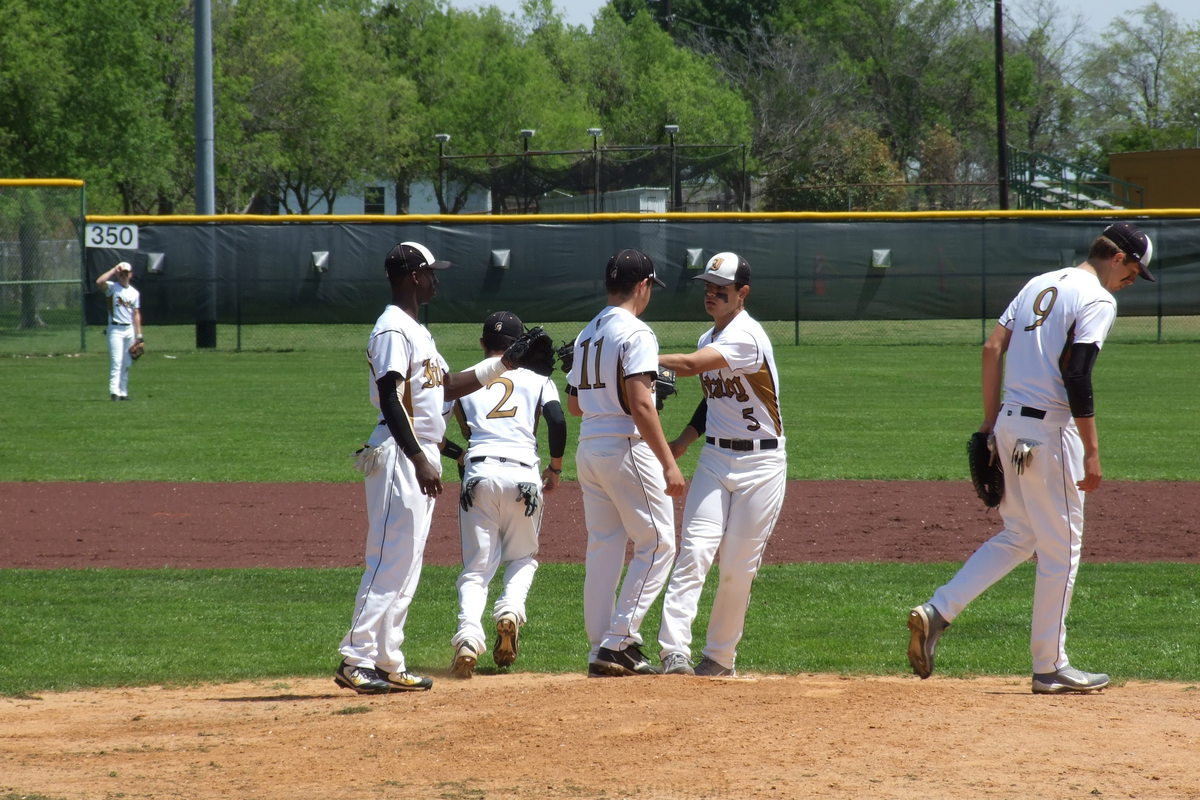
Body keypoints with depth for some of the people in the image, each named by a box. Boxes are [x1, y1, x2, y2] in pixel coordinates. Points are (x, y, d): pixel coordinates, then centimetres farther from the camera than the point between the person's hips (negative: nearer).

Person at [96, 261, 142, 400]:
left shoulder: (134, 293, 13)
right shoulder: (112, 287, -1)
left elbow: (136, 314, 14)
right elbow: (99, 282, -22)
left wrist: (138, 335, 9)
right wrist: (114, 270, -14)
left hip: (129, 330, 5)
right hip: (115, 329, -5)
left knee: (126, 364, 7)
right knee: (116, 361, -14)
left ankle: (123, 392, 12)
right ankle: (114, 391, -19)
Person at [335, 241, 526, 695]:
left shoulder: (416, 331, 19)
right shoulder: (394, 330, -13)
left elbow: (450, 386, 25)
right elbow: (391, 401, -21)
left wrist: (506, 363, 18)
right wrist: (420, 461, -27)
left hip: (421, 458, 10)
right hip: (399, 455, -10)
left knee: (406, 568, 10)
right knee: (390, 561, -13)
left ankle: (388, 665, 12)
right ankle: (356, 661, -15)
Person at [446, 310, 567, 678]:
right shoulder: (536, 379, 13)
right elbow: (557, 421, -1)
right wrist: (555, 468, 12)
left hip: (478, 473, 0)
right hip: (523, 476, 0)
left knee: (476, 568, 4)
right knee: (522, 558, 21)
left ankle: (468, 635, -21)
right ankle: (511, 609, -9)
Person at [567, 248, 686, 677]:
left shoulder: (586, 335, 14)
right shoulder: (635, 333, -12)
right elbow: (640, 405, -21)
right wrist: (668, 462, -21)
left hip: (588, 448, 8)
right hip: (626, 447, -8)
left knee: (602, 548, 11)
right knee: (657, 543, -1)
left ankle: (602, 649, 11)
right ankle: (619, 642, -7)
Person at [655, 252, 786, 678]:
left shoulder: (746, 336, -16)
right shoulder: (708, 340, 12)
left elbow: (689, 365, -28)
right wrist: (680, 444, 8)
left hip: (760, 465, -6)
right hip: (714, 459, 6)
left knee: (738, 566, -2)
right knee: (694, 550, -12)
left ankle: (720, 656, 13)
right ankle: (675, 652, -20)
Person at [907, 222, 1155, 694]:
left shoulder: (1040, 284, 15)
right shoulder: (1098, 301, -10)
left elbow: (992, 348, 12)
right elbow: (1076, 376, -19)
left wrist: (990, 422, 16)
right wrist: (1091, 451, -17)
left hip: (1009, 423, 8)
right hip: (1050, 432, -8)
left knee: (1019, 536, 18)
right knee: (1061, 546, 2)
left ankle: (937, 612, 5)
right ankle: (1050, 668, 7)